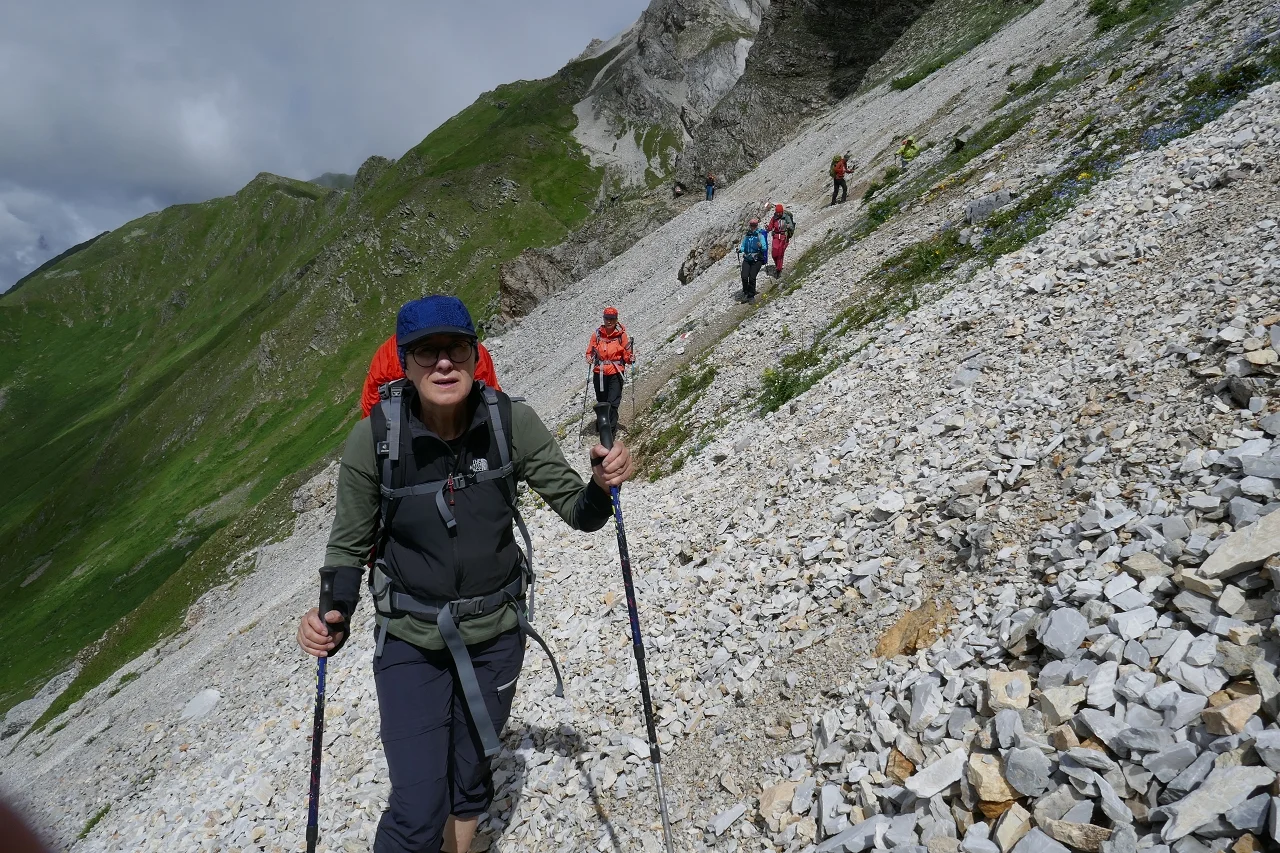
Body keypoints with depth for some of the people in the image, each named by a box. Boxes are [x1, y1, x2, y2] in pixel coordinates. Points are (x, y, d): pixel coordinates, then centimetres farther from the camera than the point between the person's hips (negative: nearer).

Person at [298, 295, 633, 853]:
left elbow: (578, 513, -11)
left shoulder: (510, 422, -17)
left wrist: (601, 486, -33)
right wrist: (335, 615, -24)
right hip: (411, 643, -1)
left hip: (495, 635, 2)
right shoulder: (373, 438, -20)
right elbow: (350, 546, -6)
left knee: (469, 780, 21)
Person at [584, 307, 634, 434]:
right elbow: (590, 351, 9)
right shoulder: (597, 334, 2)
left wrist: (631, 359, -18)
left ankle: (611, 428, -6)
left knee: (613, 403, -11)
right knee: (602, 402, 14)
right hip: (599, 373, 3)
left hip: (616, 373, -3)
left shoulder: (622, 335, -2)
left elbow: (626, 355, 2)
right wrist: (589, 358, -11)